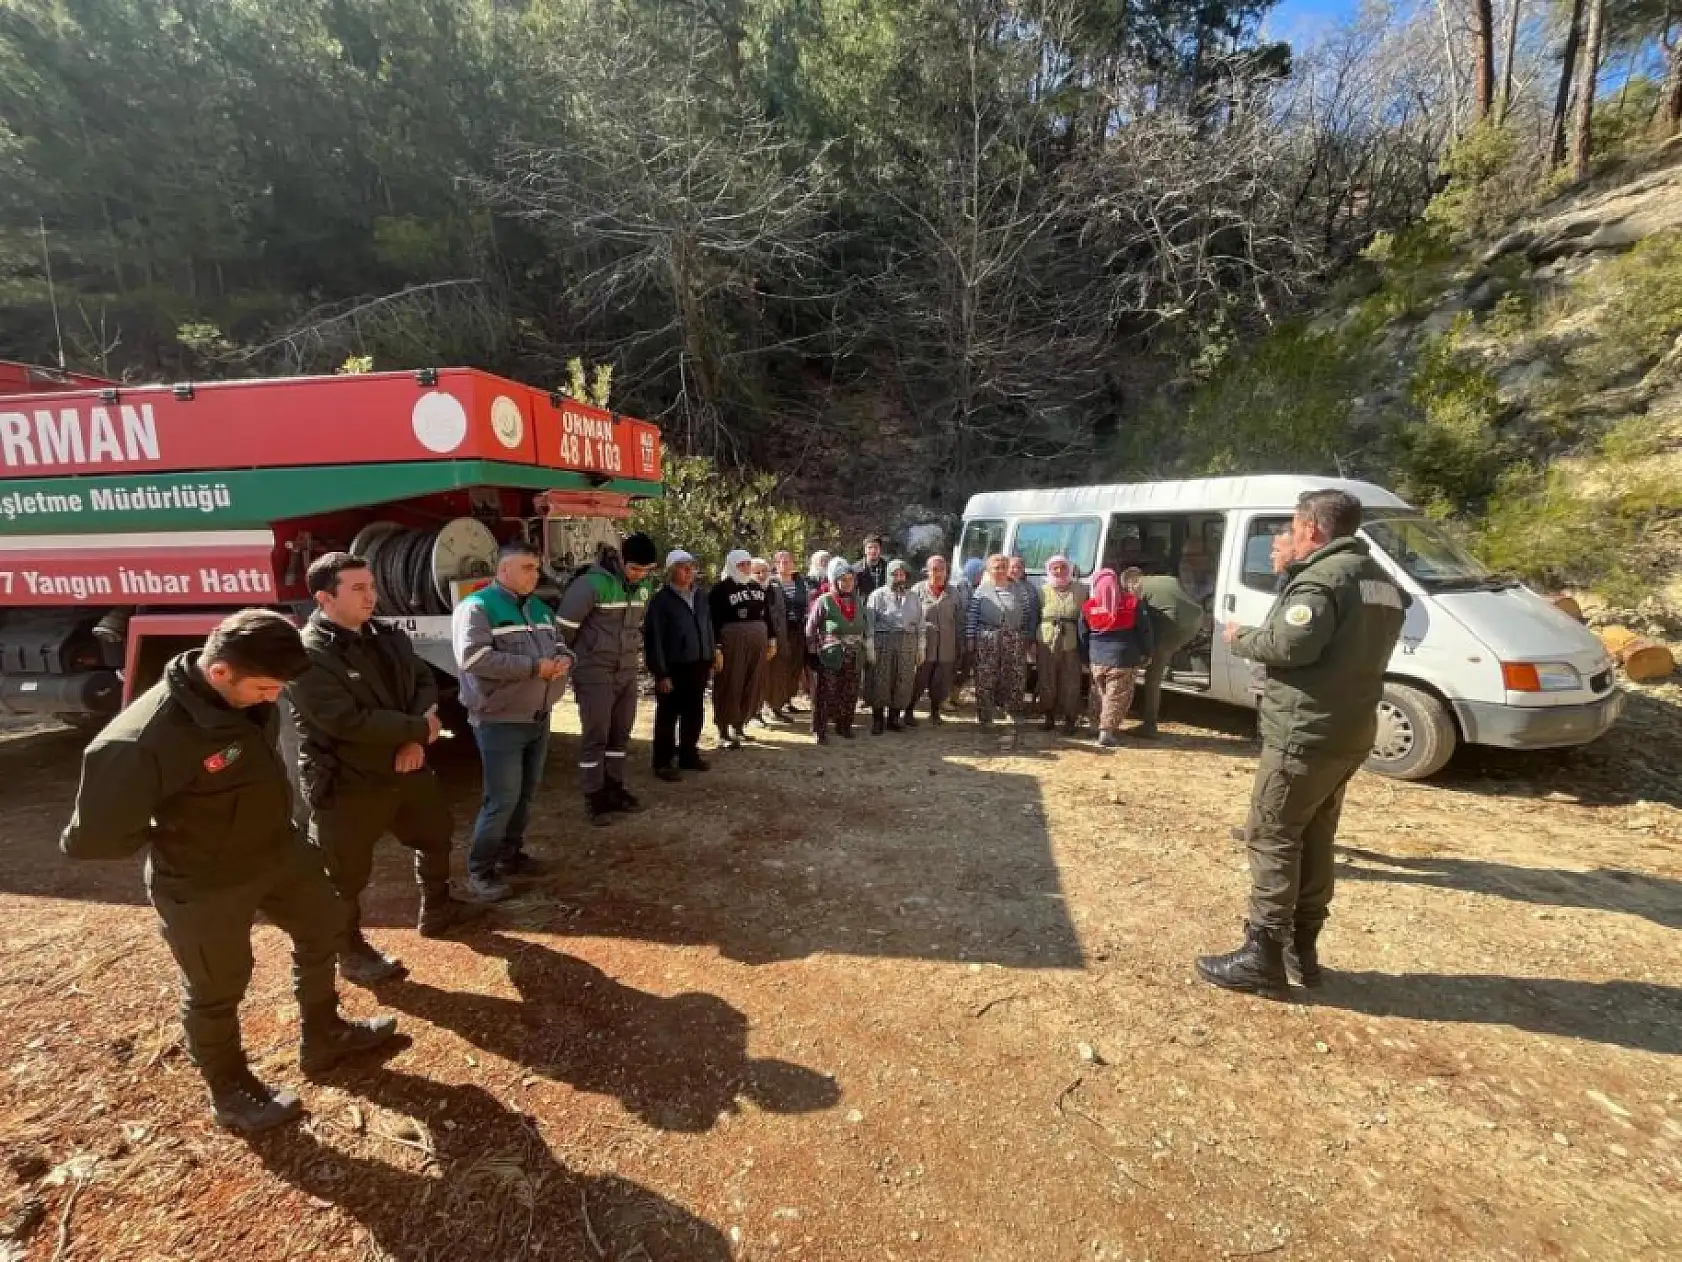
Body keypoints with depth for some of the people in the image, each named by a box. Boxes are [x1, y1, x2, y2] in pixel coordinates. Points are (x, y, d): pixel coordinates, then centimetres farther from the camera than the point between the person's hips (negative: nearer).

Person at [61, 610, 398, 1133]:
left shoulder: (247, 692, -11)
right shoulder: (143, 741, -35)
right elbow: (90, 837, -25)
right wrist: (175, 834, -11)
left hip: (279, 849, 8)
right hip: (204, 885, -7)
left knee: (323, 928, 21)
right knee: (217, 990, 14)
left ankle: (323, 1036, 44)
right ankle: (230, 1092, 40)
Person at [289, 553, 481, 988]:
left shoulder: (388, 636, 2)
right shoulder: (308, 655, -22)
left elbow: (425, 681, 3)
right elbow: (349, 721, -29)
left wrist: (416, 737, -15)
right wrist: (420, 729, -18)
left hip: (405, 768, 8)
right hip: (346, 786, -8)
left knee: (436, 835, 24)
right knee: (346, 875, 11)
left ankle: (436, 911, 46)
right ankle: (350, 951, 34)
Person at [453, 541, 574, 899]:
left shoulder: (539, 608, 12)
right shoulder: (477, 607, -13)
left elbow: (559, 644, 19)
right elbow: (473, 658, -26)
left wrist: (564, 659, -7)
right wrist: (535, 666, -25)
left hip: (539, 718, 8)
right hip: (500, 721, -8)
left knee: (526, 792, 17)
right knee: (503, 798, -5)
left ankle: (510, 854, 32)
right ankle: (479, 871, 10)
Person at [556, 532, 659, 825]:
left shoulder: (642, 587, 5)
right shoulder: (593, 583, -19)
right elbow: (564, 624, -14)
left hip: (627, 672, 7)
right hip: (595, 673, -7)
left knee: (621, 733, 12)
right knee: (595, 736, 0)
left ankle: (614, 787, 25)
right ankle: (594, 797, 10)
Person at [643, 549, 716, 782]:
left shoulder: (700, 596, 9)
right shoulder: (660, 600, -11)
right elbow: (654, 639, -13)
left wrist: (710, 660, 11)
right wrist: (661, 673, -15)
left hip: (698, 666, 6)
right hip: (674, 668, -6)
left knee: (694, 713, 16)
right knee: (668, 716, 5)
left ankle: (689, 754, 31)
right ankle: (663, 762, 16)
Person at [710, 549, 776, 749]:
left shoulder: (758, 587, 15)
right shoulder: (721, 588, -6)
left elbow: (767, 615, 19)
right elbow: (714, 620, -11)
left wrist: (771, 639, 15)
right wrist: (716, 647, -17)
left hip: (758, 641, 7)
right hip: (732, 641, -6)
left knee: (754, 684, 10)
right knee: (730, 685, -1)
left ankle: (738, 725, 25)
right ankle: (724, 731, 9)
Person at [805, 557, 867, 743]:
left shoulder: (858, 602, 8)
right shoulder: (823, 601, -8)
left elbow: (864, 627, 18)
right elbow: (811, 629, -4)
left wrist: (861, 649, 13)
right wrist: (814, 653, -6)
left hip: (853, 658, 5)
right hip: (830, 657, -5)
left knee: (850, 693, 11)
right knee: (826, 694, -1)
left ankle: (844, 726, 27)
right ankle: (820, 730, 9)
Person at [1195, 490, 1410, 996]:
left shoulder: (1323, 576, -15)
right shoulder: (1381, 580, 17)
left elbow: (1292, 644, -27)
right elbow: (1351, 649, 18)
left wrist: (1242, 638, -9)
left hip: (1305, 732, -10)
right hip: (1348, 732, 10)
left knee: (1271, 839, -4)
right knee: (1313, 839, 16)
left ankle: (1262, 957, 1)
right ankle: (1301, 951, 25)